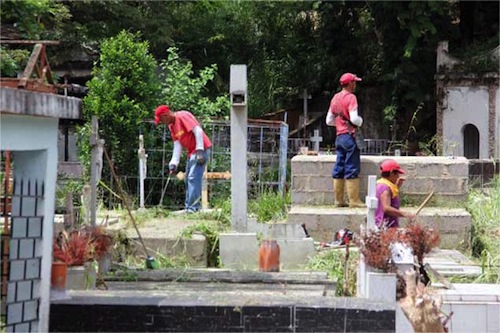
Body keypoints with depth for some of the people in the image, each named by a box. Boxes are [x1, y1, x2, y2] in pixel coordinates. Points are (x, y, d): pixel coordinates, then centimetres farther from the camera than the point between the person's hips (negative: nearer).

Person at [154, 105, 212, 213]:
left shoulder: (182, 116, -14)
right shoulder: (172, 126, 13)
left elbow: (198, 131, -21)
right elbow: (177, 145, 10)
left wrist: (200, 151, -26)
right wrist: (174, 163, 0)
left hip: (200, 150, -10)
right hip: (192, 152, 10)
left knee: (193, 178, -15)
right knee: (188, 180, 12)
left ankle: (193, 208, -15)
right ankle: (188, 207, 17)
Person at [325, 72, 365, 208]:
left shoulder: (335, 98, 13)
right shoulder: (351, 97, -11)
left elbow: (329, 121, 16)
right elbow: (354, 119, -20)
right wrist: (361, 121, 0)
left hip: (339, 136, 8)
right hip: (349, 136, -8)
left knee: (339, 169, 9)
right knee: (352, 169, -5)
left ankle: (338, 200, 12)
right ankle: (354, 200, -4)